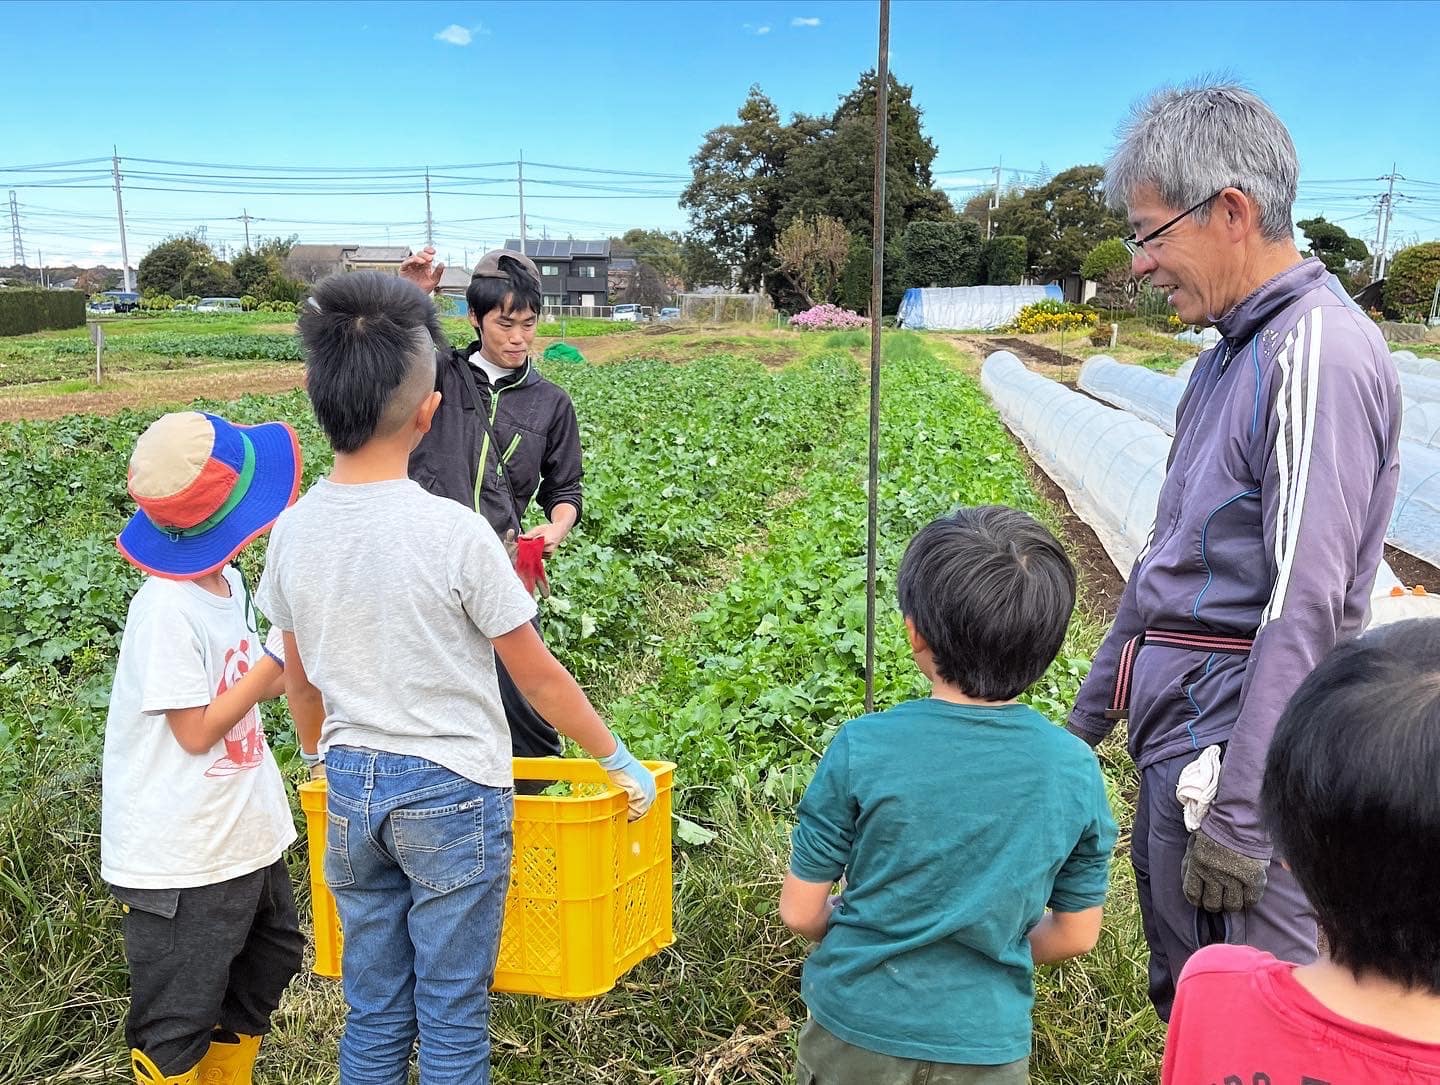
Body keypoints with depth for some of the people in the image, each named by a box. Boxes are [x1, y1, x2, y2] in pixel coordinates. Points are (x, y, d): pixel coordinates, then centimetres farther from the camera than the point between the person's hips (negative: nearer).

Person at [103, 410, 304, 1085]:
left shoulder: (225, 581, 1)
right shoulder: (166, 608, -25)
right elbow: (197, 730, -21)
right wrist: (280, 654, -19)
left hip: (246, 836, 9)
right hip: (180, 859, -9)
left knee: (268, 964, 25)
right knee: (177, 1028, 10)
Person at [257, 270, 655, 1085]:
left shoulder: (294, 532, -5)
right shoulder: (455, 534, -21)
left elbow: (300, 680, 8)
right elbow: (539, 677, -12)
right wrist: (619, 760, 2)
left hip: (352, 789, 5)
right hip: (452, 795, -5)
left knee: (374, 1012, 20)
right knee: (452, 1017, 12)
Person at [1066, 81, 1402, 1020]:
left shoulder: (1317, 354, -17)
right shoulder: (1233, 352, 13)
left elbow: (1307, 602, -22)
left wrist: (1239, 812, -22)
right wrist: (1095, 706, 20)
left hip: (1238, 741, -9)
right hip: (1179, 731, 9)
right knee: (1183, 1009, 20)